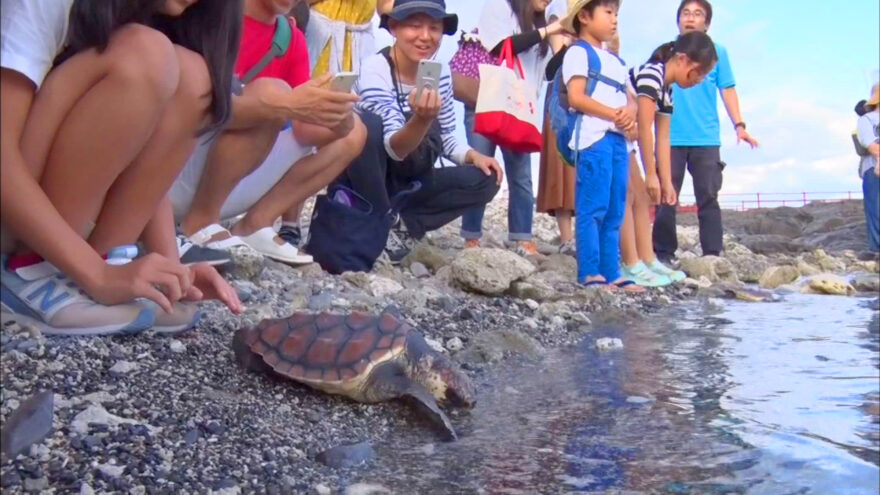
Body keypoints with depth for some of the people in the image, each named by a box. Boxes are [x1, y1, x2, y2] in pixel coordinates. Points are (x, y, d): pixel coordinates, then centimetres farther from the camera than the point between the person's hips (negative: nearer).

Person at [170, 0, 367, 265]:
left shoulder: (293, 39, 6)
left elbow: (304, 131, 0)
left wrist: (337, 118, -22)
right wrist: (287, 105, -40)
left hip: (229, 187, 7)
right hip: (178, 170, -7)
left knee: (353, 131, 4)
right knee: (271, 93, -29)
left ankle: (255, 224, -5)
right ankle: (200, 222, -18)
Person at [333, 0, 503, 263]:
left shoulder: (440, 73, -2)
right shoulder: (375, 68, -20)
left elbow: (446, 138, 9)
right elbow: (395, 149, -31)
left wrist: (474, 155, -12)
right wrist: (422, 119, -51)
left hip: (408, 183, 6)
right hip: (363, 183, -5)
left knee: (485, 179, -10)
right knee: (366, 123, -33)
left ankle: (401, 226, -11)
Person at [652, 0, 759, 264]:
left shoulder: (717, 51, 10)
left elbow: (727, 90, 7)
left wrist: (739, 125, -4)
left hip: (706, 139, 0)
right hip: (669, 138, 0)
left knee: (708, 198, -1)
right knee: (665, 199, 1)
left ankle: (712, 256, 2)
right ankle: (663, 255, 8)